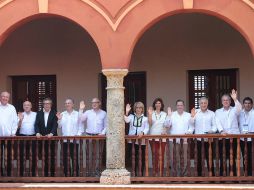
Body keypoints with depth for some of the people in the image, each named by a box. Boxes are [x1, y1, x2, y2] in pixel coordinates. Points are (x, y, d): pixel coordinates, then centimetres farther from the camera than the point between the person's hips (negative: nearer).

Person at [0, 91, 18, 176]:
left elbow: (15, 121, 7)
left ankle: (9, 173, 8)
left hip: (9, 136, 1)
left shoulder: (12, 108, 9)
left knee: (9, 156, 4)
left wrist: (13, 132, -3)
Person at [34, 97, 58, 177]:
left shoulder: (54, 113, 2)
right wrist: (37, 133, -16)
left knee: (52, 155, 0)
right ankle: (45, 173, 5)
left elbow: (55, 125, -9)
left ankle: (52, 173, 3)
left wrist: (52, 133, -24)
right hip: (42, 137, 2)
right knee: (44, 155, 2)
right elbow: (36, 124, 2)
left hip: (51, 137, -2)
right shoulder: (39, 113, 10)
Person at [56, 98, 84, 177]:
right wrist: (59, 119, -7)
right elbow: (59, 126, 10)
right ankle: (66, 174, 11)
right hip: (64, 140, 3)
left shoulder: (77, 114, 4)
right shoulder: (62, 114, 11)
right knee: (65, 158, 4)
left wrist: (78, 134, -12)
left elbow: (81, 126, 2)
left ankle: (75, 175, 3)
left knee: (75, 158, -3)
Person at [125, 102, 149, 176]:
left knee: (142, 157, 0)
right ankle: (134, 173, 8)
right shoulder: (131, 116, 12)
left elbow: (147, 128, 0)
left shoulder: (145, 118, 10)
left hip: (142, 140, -1)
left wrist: (142, 133, -20)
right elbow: (126, 120, -10)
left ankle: (141, 173, 8)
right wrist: (126, 112, -24)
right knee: (133, 157, 2)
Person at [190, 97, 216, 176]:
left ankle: (212, 174, 3)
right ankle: (199, 174, 8)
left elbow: (214, 125, 8)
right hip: (198, 139, 0)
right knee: (198, 157, 2)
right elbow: (191, 124, 1)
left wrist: (212, 131, -12)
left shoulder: (212, 113, 10)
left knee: (209, 157, -2)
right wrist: (192, 116, -15)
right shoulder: (195, 112, 7)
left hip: (208, 139, 0)